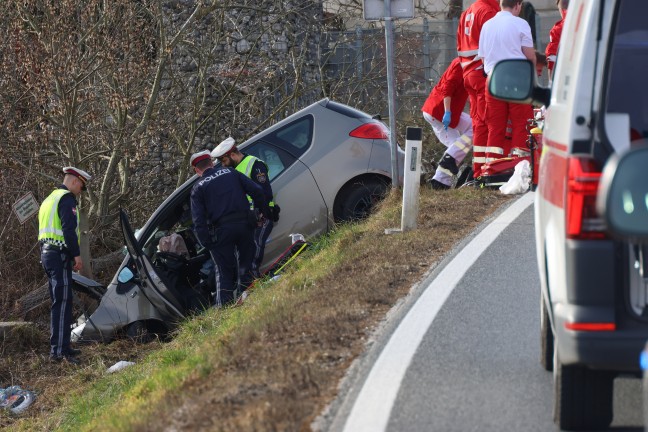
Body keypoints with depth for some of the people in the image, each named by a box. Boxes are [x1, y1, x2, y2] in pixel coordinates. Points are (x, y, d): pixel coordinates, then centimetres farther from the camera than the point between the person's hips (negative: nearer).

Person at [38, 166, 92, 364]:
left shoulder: (50, 199, 23)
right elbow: (69, 229, -20)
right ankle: (59, 351, -19)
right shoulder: (67, 199, -10)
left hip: (47, 253, 10)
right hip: (60, 256, -10)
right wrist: (77, 255, -16)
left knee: (59, 302, 17)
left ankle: (62, 346, 23)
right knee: (62, 302, -13)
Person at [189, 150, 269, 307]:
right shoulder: (230, 172, 10)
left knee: (224, 272, 5)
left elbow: (199, 221, -5)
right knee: (245, 265, 14)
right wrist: (264, 212, 14)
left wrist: (206, 243, -1)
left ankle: (224, 306, 1)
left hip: (221, 231, -2)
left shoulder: (198, 188, 2)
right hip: (244, 224, 3)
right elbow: (256, 191, 4)